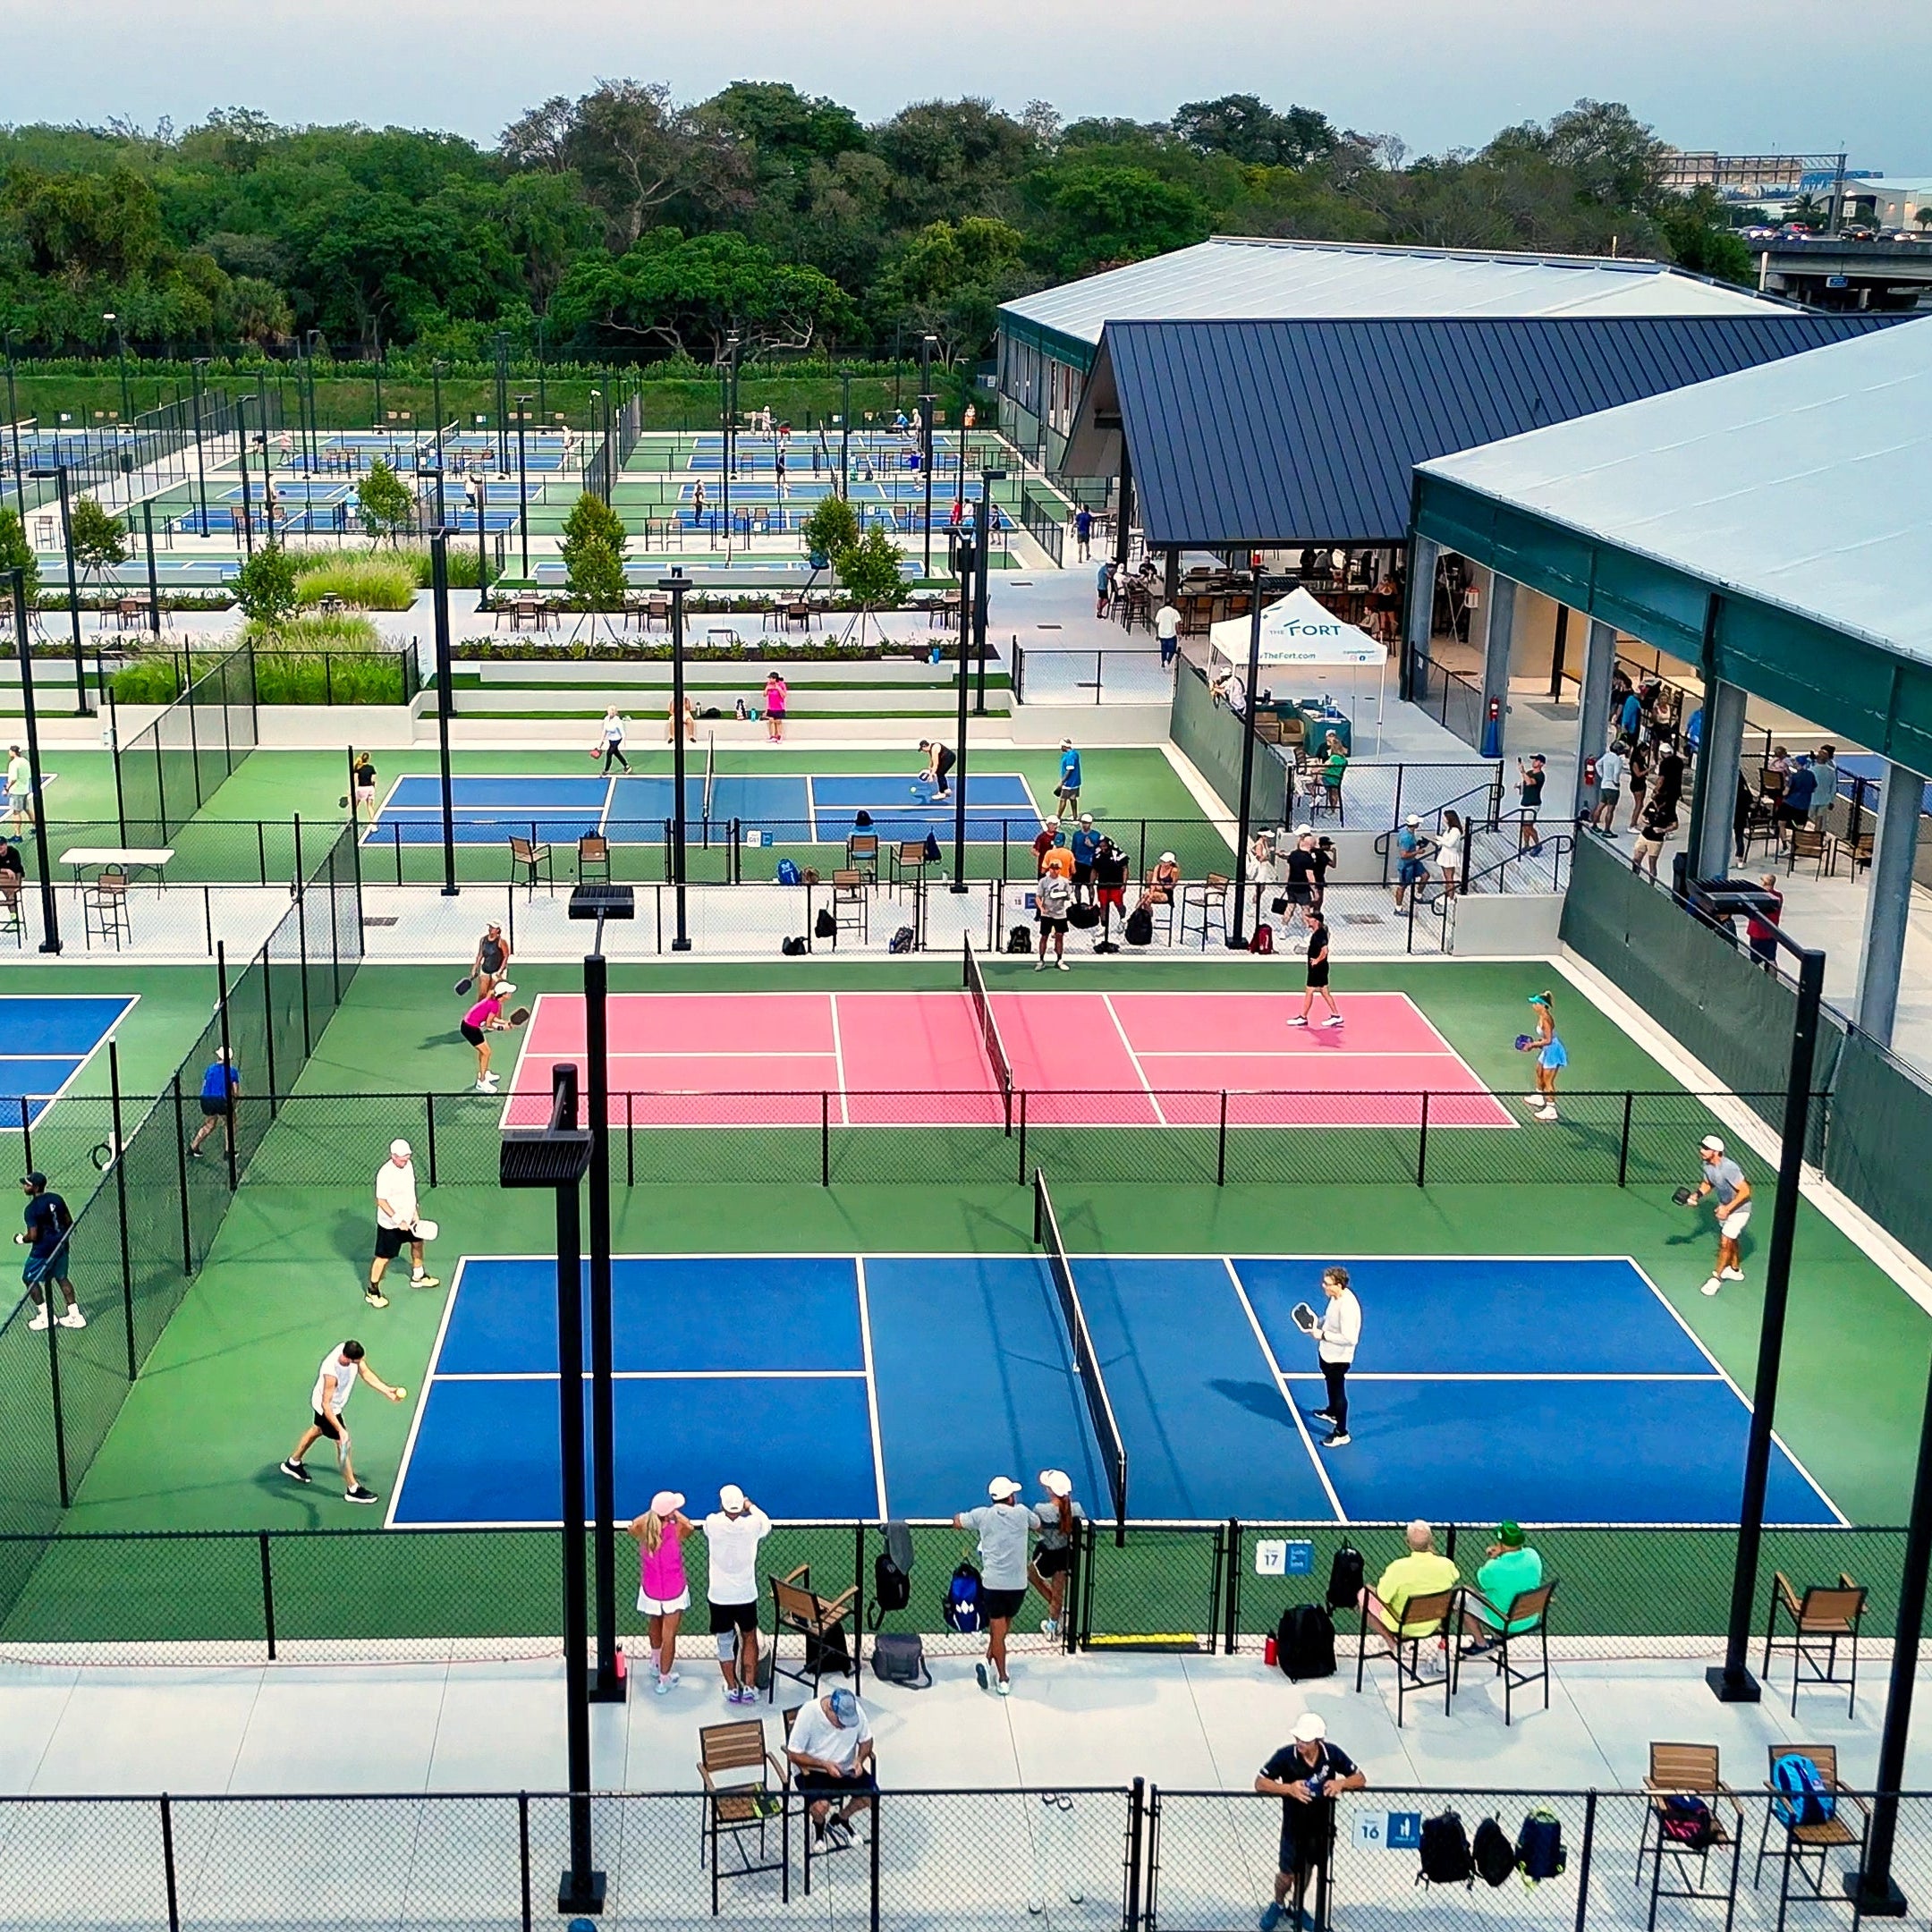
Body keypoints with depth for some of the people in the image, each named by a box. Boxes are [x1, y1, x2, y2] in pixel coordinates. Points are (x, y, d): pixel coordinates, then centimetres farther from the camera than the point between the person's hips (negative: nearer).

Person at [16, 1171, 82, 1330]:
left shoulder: (32, 1209, -19)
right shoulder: (56, 1199, 2)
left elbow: (33, 1236, -22)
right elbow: (69, 1222, 8)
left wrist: (21, 1239, -1)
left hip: (43, 1249, -7)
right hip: (61, 1245, 7)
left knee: (30, 1278, 11)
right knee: (61, 1278, 19)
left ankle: (45, 1315, 9)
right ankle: (75, 1314, 18)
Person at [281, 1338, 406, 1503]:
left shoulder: (351, 1351, -25)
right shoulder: (331, 1372, -44)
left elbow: (366, 1374, -8)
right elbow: (326, 1405, -36)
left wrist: (387, 1391, -13)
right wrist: (340, 1430, -39)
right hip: (326, 1407, -8)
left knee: (317, 1430, 31)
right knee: (343, 1443, 2)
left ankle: (293, 1463, 55)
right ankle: (352, 1490, 18)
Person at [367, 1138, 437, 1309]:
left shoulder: (408, 1165, -4)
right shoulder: (385, 1174, -29)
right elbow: (381, 1201, -26)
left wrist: (415, 1213, 14)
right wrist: (398, 1221, -28)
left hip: (408, 1219, 8)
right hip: (390, 1224, -8)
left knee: (417, 1243, 25)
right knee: (384, 1257, 1)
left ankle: (417, 1277, 48)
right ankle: (372, 1291, 17)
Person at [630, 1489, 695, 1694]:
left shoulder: (643, 1529, -17)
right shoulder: (677, 1530, -25)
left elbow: (633, 1526, 9)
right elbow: (690, 1526, -1)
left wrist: (652, 1512, 10)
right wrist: (676, 1514, 5)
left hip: (650, 1590, 4)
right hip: (673, 1592, -4)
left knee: (655, 1626, 29)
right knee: (668, 1635, 7)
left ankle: (657, 1663, 49)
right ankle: (664, 1679, 16)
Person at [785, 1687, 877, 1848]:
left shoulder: (855, 1711, -13)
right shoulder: (808, 1714, -24)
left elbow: (866, 1740, 5)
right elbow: (793, 1754, -17)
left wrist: (859, 1760, -15)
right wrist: (825, 1765, -27)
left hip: (845, 1768, 4)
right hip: (811, 1770, -4)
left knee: (872, 1795, -16)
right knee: (821, 1806, -30)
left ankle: (840, 1819, 15)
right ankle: (819, 1825, 9)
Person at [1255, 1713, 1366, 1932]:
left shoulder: (1332, 1754, -16)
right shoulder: (1286, 1756, -23)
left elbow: (1360, 1779, -6)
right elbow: (1260, 1782, -18)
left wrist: (1341, 1783, -27)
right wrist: (1288, 1788, -34)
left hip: (1322, 1826, 2)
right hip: (1294, 1826, -2)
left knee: (1306, 1869, 21)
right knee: (1287, 1873, 10)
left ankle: (1297, 1908, 47)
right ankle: (1278, 1905, 42)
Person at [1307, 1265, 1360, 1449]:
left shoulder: (1347, 1307, -36)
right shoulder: (1336, 1297, -8)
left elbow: (1349, 1338, -36)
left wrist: (1323, 1335, -29)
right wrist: (1317, 1323, -4)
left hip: (1338, 1358, -10)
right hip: (1327, 1352, 10)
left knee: (1338, 1392, 7)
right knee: (1331, 1385, 32)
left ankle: (1341, 1433, 23)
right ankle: (1332, 1412, 57)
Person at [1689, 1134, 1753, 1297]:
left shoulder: (1729, 1168, -37)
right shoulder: (1707, 1164, -12)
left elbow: (1745, 1191, -32)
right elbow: (1708, 1183, 8)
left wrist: (1728, 1208, -33)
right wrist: (1697, 1195, -9)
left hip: (1739, 1209, -9)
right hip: (1725, 1207, 9)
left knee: (1725, 1242, -9)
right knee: (1729, 1239, 25)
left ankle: (1716, 1277, 5)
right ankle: (1735, 1270, 45)